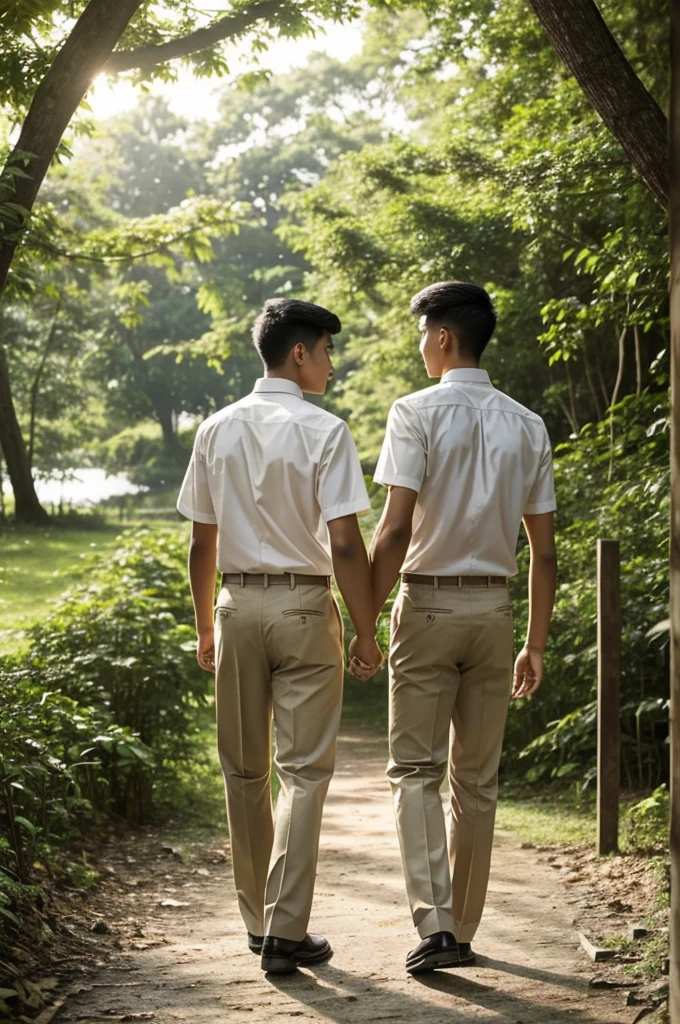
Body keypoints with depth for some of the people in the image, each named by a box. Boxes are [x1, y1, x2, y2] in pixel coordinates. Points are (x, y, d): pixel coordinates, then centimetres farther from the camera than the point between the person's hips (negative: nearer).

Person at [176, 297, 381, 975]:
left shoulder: (217, 430, 4)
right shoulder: (324, 432, -9)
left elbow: (202, 543, 7)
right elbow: (345, 545, -14)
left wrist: (205, 627, 17)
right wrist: (365, 631, -5)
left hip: (238, 604, 4)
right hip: (305, 605, -4)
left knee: (244, 770, 13)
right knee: (303, 771, 0)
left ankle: (257, 919, 23)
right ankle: (286, 931, -4)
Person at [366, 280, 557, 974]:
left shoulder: (417, 413, -8)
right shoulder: (526, 427, 6)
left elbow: (395, 531, -16)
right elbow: (543, 551, 6)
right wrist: (535, 645, 13)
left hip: (427, 602, -4)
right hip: (494, 606, 4)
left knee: (415, 768, 1)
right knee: (477, 778, 11)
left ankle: (435, 922, -12)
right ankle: (462, 929, 18)